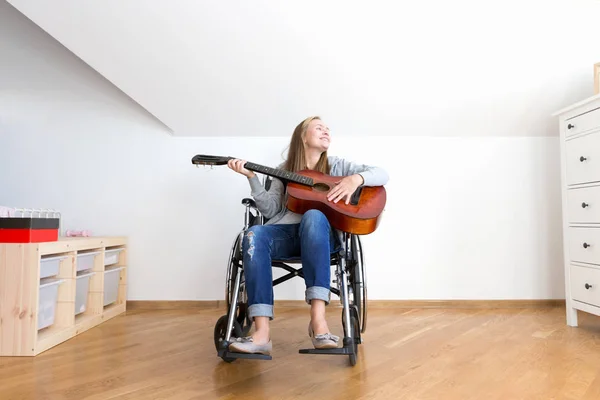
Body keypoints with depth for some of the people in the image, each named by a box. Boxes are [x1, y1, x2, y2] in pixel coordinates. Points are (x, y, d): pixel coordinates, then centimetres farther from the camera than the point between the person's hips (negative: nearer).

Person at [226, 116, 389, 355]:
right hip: (286, 232, 2)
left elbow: (382, 174, 9)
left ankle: (318, 318, -44)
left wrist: (356, 179, -11)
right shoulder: (285, 170, 19)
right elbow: (270, 210, 8)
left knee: (313, 216, -37)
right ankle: (262, 332, -40)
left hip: (322, 234, -1)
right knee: (254, 234, -32)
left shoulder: (336, 166, 16)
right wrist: (252, 177, -2)